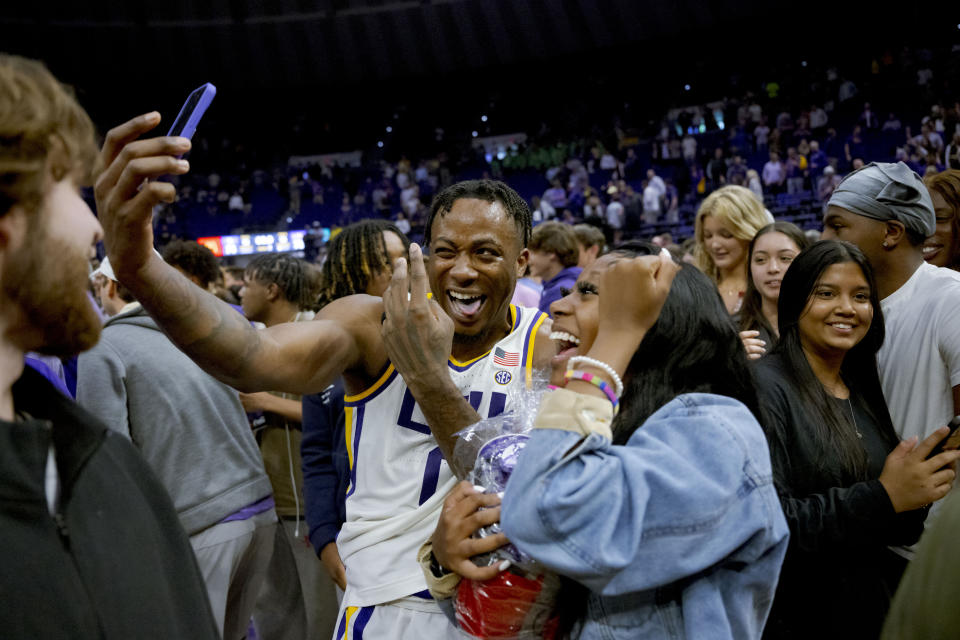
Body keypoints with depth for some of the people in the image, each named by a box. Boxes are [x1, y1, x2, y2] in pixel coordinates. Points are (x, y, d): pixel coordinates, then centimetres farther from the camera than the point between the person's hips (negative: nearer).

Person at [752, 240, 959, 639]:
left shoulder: (864, 392, 5)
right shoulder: (765, 388, -16)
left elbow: (891, 531, 13)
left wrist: (916, 493, -7)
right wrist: (882, 497, -26)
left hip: (873, 605, 7)